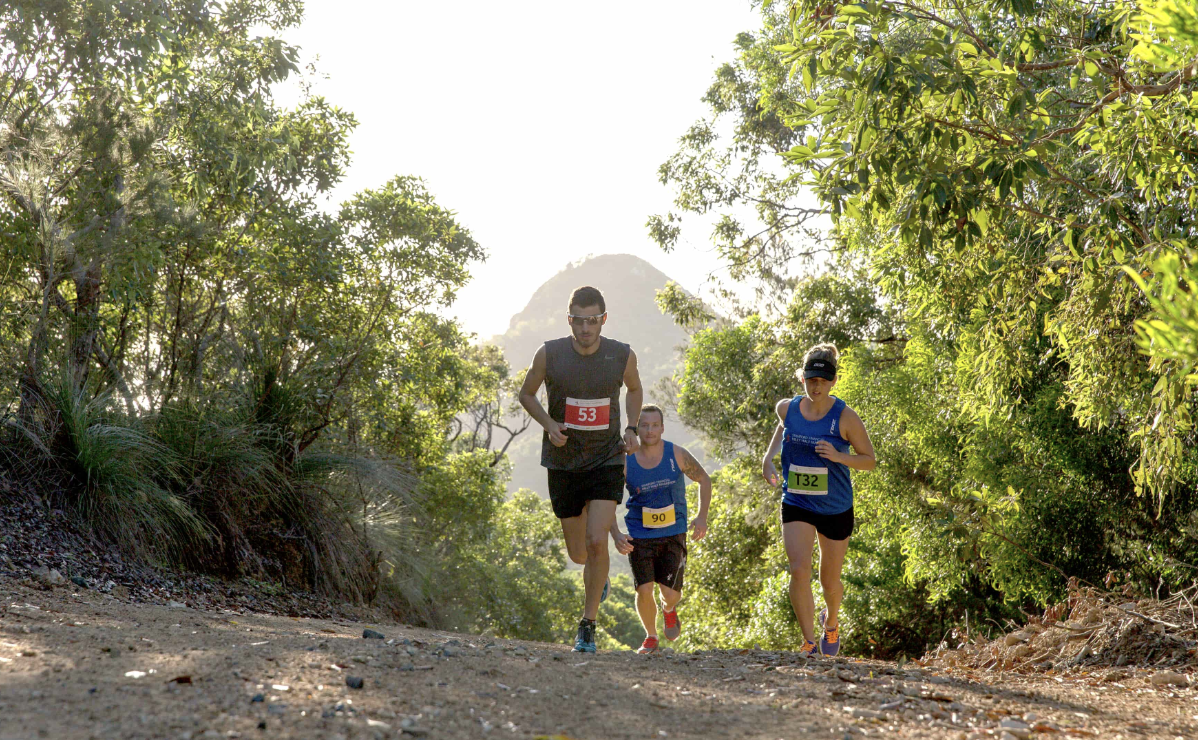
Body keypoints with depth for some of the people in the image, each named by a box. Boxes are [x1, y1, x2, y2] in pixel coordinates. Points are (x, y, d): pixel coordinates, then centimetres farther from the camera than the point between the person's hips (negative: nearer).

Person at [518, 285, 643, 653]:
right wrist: (548, 424, -13)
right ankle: (599, 576, 48)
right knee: (579, 553, 9)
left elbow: (634, 389, 15)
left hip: (607, 461, -1)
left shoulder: (623, 356, -8)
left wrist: (631, 428, -1)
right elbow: (526, 394, 5)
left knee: (597, 542, -18)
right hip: (564, 464, 1)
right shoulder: (549, 354, -11)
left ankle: (588, 625, -3)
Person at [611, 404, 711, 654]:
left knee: (671, 594, -9)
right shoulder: (625, 463, -9)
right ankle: (650, 637, 16)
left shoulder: (677, 455, -8)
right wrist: (616, 535, -18)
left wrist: (702, 517, -1)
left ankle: (669, 610, 30)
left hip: (673, 533, 0)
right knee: (644, 590, -11)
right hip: (638, 536, 0)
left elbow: (704, 479, 8)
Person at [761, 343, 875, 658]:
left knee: (830, 581, 12)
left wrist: (838, 456, -25)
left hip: (836, 510, -1)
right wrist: (768, 457, 6)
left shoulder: (845, 417, -14)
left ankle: (831, 620, 46)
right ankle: (809, 641, -9)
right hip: (796, 505, 1)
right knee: (799, 570, -19)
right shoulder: (786, 408, -5)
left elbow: (869, 460, -6)